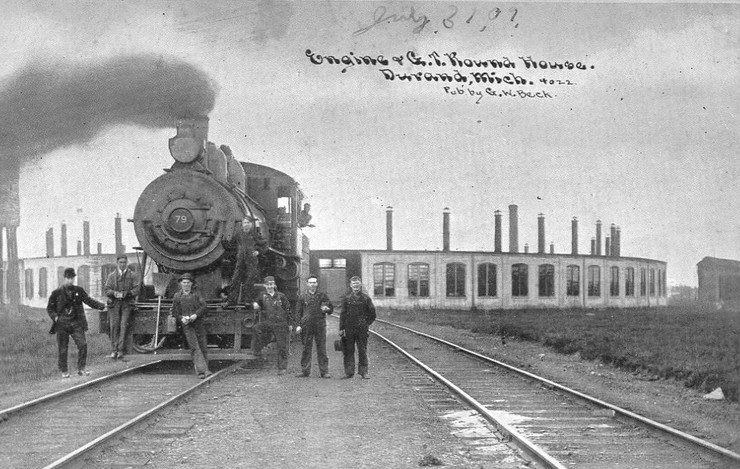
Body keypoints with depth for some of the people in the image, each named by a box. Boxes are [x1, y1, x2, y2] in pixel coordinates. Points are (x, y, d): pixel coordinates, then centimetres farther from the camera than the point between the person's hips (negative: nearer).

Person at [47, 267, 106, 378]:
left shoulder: (79, 290, 8)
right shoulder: (57, 293, 1)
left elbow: (88, 300, 6)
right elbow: (50, 307, 6)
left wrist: (101, 306, -7)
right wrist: (54, 316, -12)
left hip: (76, 323, 2)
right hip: (62, 324, -2)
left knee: (82, 344, -9)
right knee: (62, 348, 1)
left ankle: (81, 369, 1)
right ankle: (64, 371, 14)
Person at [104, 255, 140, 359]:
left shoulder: (133, 275, 9)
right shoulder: (112, 275, 14)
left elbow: (136, 290, 1)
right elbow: (107, 290, 8)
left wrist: (125, 294, -14)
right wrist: (114, 293, -13)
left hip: (127, 304, -1)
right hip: (114, 303, 1)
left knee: (123, 325, -12)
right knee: (114, 325, -8)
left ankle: (120, 350, -13)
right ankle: (113, 350, -4)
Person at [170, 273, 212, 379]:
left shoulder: (196, 294, 11)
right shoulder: (177, 296, 11)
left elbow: (204, 307, 2)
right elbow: (174, 312, 14)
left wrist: (196, 315, -15)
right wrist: (181, 318, -6)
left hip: (198, 323, 2)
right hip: (186, 325, -2)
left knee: (203, 346, 0)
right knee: (194, 347, -13)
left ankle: (205, 370, 10)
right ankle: (201, 370, -20)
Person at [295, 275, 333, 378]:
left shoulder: (322, 295, 9)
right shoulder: (302, 297, 10)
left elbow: (331, 307, 14)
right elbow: (298, 312, 11)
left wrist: (327, 309, -10)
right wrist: (298, 325, 0)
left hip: (320, 326, -1)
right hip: (307, 326, 1)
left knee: (322, 349, -1)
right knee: (306, 349, 3)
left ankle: (324, 371, 1)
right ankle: (305, 371, 9)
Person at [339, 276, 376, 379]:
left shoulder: (366, 299, 4)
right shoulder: (347, 299, 6)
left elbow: (372, 314, 9)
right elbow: (343, 315, 5)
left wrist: (366, 323, 4)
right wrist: (341, 328, 0)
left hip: (362, 330, -1)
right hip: (349, 329, 1)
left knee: (363, 351, 1)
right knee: (348, 351, 3)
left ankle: (363, 372, 7)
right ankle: (348, 372, 8)